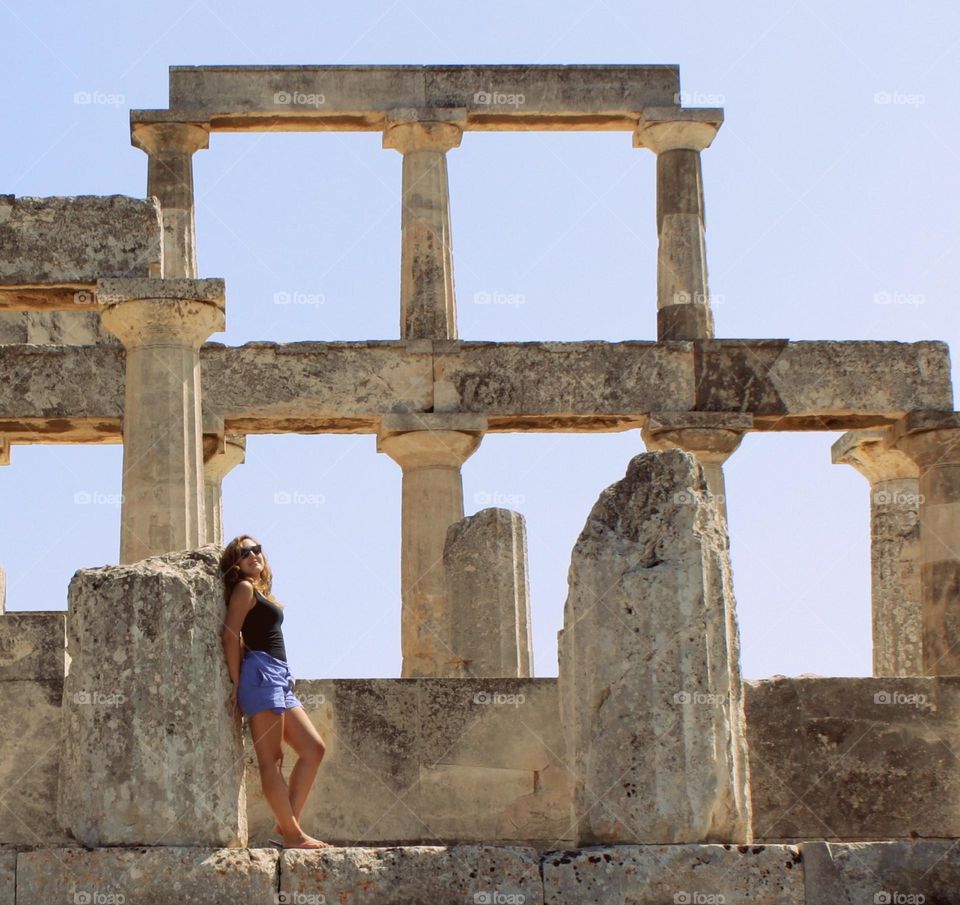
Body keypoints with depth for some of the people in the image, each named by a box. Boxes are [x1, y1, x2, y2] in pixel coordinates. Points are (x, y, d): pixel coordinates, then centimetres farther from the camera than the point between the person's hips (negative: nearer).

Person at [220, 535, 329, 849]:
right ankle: (292, 834, -10)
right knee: (270, 759, -8)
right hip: (261, 673, -9)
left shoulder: (261, 592, 23)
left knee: (313, 749, 5)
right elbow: (231, 635, -9)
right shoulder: (245, 588, -1)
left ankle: (287, 823, 3)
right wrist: (237, 686, -12)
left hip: (279, 678, 9)